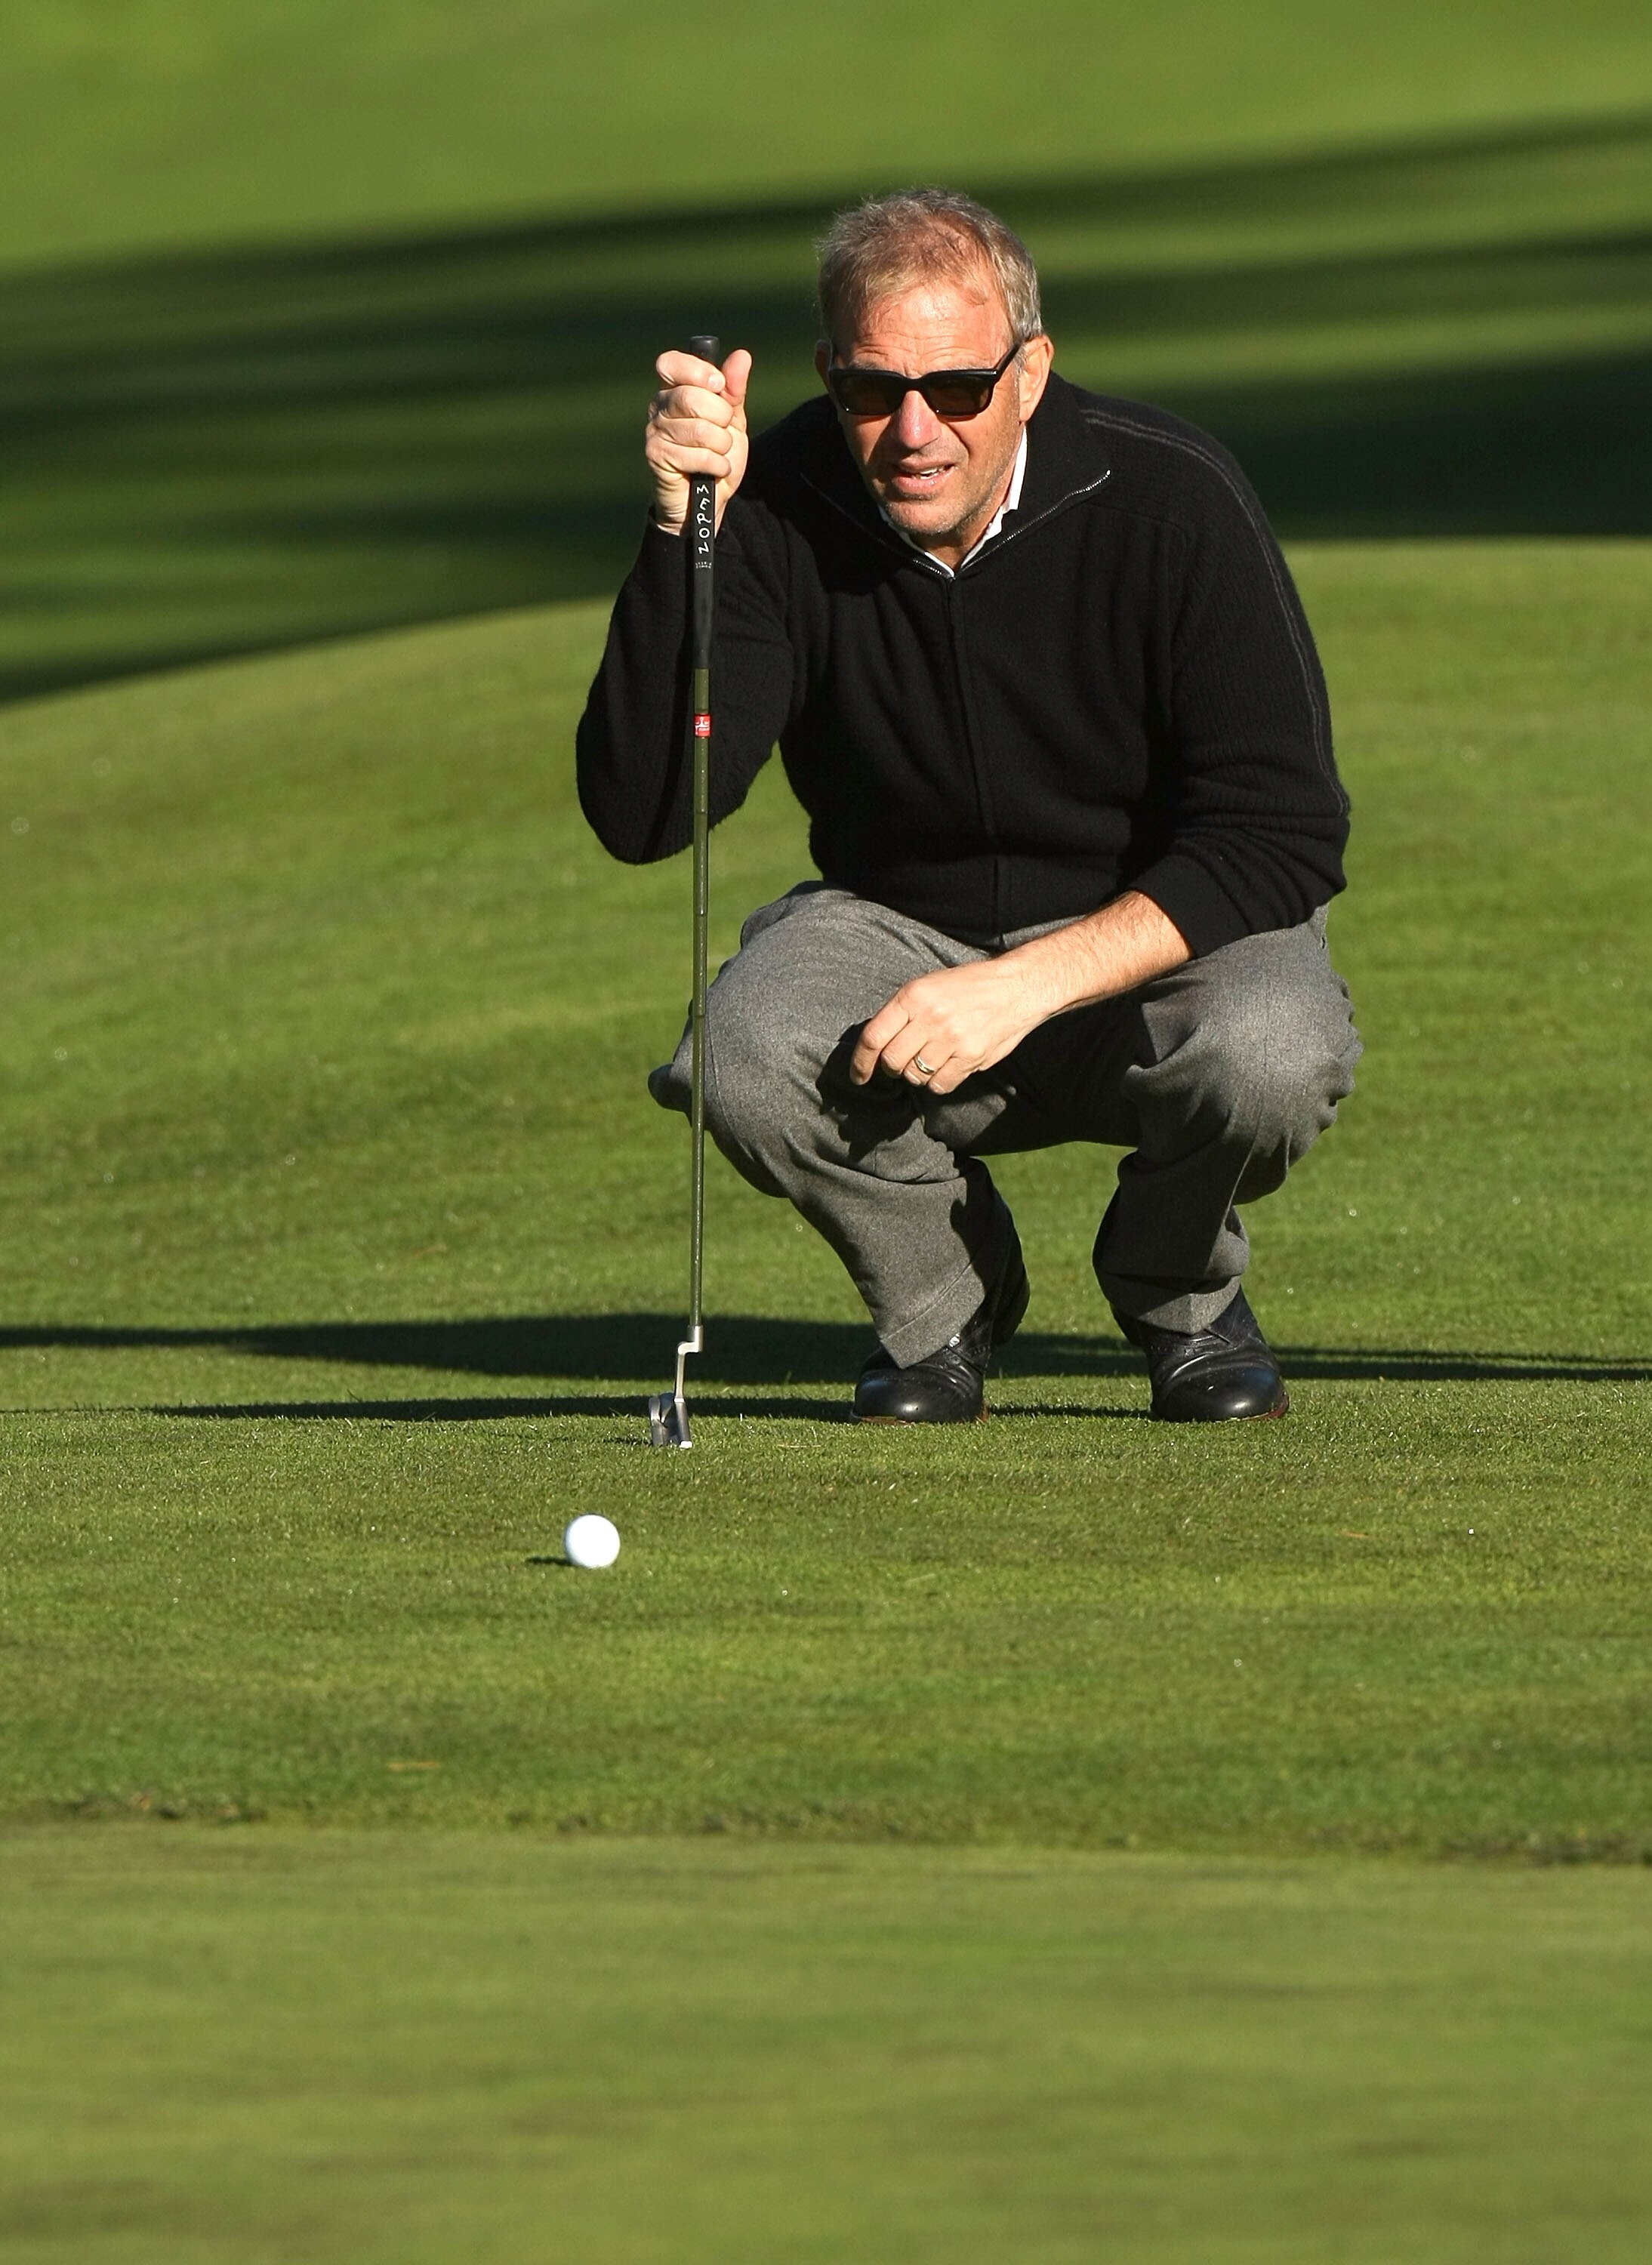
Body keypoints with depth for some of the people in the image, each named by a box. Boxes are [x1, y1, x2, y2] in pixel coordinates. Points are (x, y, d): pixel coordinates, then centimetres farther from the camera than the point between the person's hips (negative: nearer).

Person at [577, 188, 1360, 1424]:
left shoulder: (1171, 499, -19)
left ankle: (1181, 1292, 3)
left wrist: (1027, 987, -30)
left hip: (1151, 946, -1)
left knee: (1268, 1058, -35)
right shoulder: (778, 511, -15)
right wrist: (683, 528, -33)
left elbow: (1281, 836, -19)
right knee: (747, 1054, -32)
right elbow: (639, 813, -22)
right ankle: (941, 1296, 2)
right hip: (897, 926, 1)